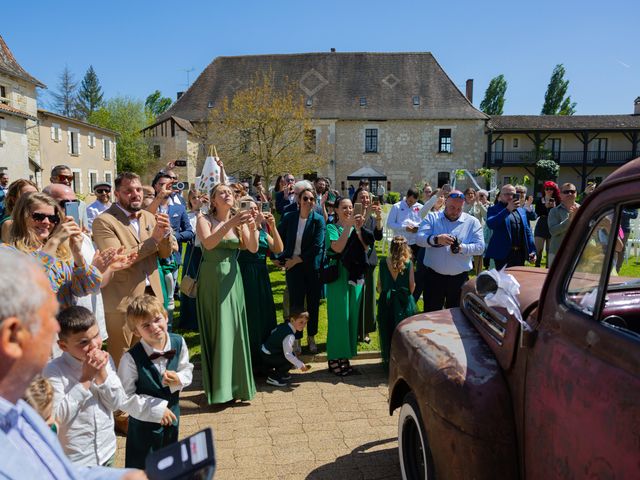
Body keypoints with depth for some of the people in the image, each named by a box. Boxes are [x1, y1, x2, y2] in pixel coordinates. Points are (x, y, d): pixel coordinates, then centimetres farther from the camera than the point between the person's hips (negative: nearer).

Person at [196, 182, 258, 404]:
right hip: (211, 279, -3)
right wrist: (230, 223, -33)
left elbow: (253, 248, -7)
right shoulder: (204, 219, -5)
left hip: (232, 279, 4)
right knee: (215, 331, 2)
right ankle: (217, 385, 16)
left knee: (235, 329, 6)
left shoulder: (239, 221, 6)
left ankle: (235, 383, 21)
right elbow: (208, 243, -24)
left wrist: (252, 227, -24)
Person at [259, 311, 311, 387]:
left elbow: (272, 332, 17)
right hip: (267, 358, -9)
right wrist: (300, 365, -24)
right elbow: (287, 354, -31)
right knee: (291, 359, -17)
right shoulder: (289, 336, -26)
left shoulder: (283, 326, 1)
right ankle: (273, 378, -8)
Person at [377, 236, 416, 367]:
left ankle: (387, 359, 20)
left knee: (387, 331, 12)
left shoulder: (384, 263, -5)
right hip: (404, 302, -1)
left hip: (386, 301, 1)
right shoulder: (408, 263, -9)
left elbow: (379, 286, -1)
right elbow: (412, 286, -5)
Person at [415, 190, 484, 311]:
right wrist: (436, 239, -30)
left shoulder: (472, 222, 2)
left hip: (459, 277, 1)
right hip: (433, 275, 0)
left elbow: (480, 247, -5)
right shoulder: (432, 217, 1)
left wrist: (462, 248, -23)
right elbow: (419, 238, -11)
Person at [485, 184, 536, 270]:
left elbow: (528, 231, 18)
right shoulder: (494, 209, -1)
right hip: (503, 254, -6)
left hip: (520, 254, 6)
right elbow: (490, 224, -21)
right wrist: (507, 209, -24)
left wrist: (532, 251, 9)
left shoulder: (522, 211, 18)